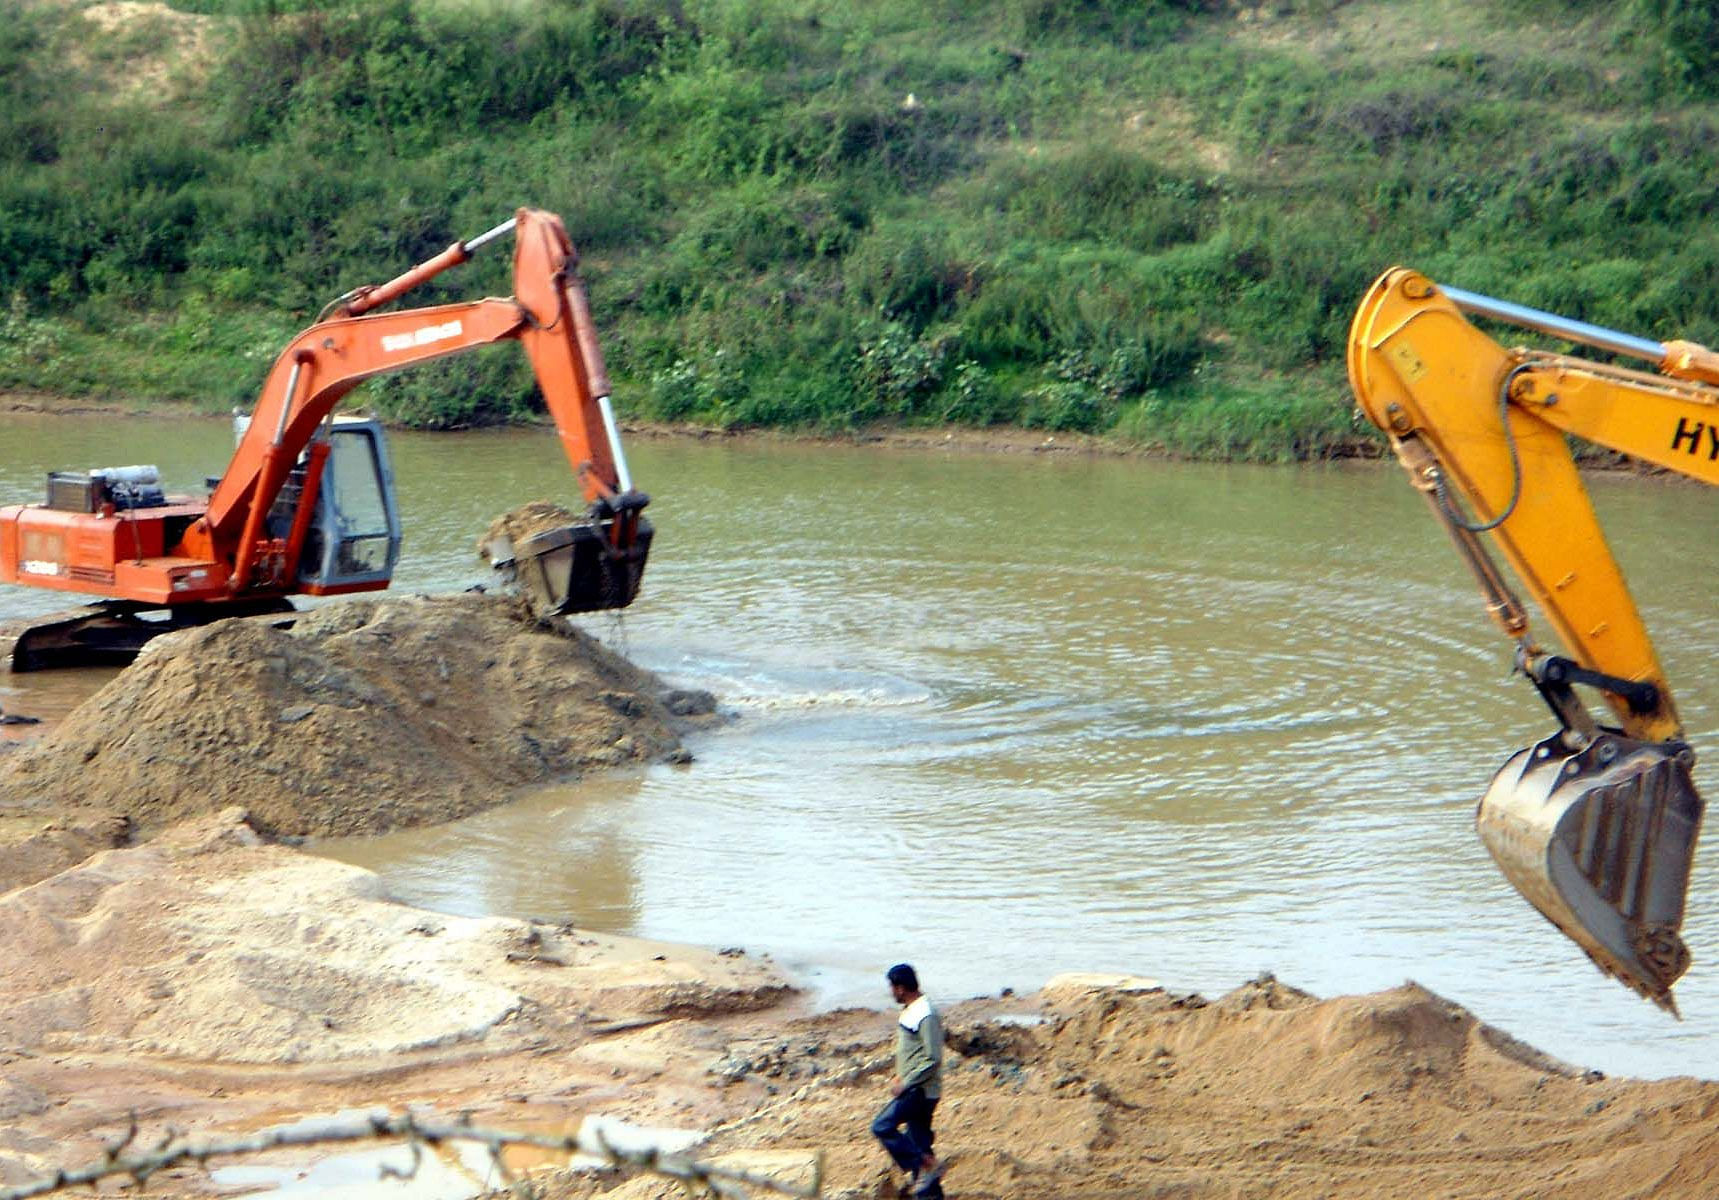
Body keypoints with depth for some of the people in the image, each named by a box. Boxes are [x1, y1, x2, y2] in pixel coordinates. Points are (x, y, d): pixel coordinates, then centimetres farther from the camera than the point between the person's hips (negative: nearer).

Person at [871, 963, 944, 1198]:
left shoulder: (925, 1015, -20)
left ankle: (926, 1166, -8)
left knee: (882, 1127, -13)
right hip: (913, 1088, 10)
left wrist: (905, 1083, -18)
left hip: (921, 1090, -10)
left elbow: (933, 1059, -23)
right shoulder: (911, 1010, 11)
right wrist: (901, 1076, 13)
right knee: (918, 1140, 12)